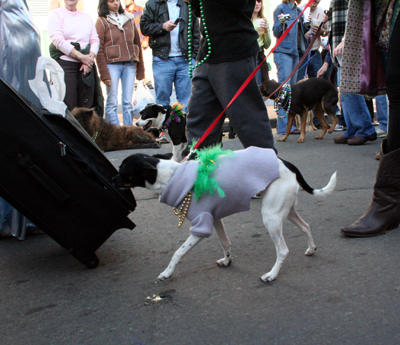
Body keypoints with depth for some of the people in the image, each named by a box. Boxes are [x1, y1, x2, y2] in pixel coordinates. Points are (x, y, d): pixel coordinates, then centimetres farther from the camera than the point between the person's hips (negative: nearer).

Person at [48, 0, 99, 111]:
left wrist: (90, 57, -9)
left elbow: (95, 40, 11)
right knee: (68, 107, -9)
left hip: (86, 65, 4)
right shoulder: (55, 14, 6)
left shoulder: (86, 16, 20)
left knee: (87, 106, 0)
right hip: (65, 64, -4)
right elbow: (58, 40, -7)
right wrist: (81, 57, -12)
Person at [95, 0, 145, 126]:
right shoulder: (102, 21, 2)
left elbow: (137, 43, 15)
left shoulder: (129, 18, 14)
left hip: (130, 65, 4)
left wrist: (140, 68, 11)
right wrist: (104, 73, -10)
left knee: (128, 102, 3)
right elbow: (99, 50, -3)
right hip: (111, 65, -3)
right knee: (112, 102, -4)